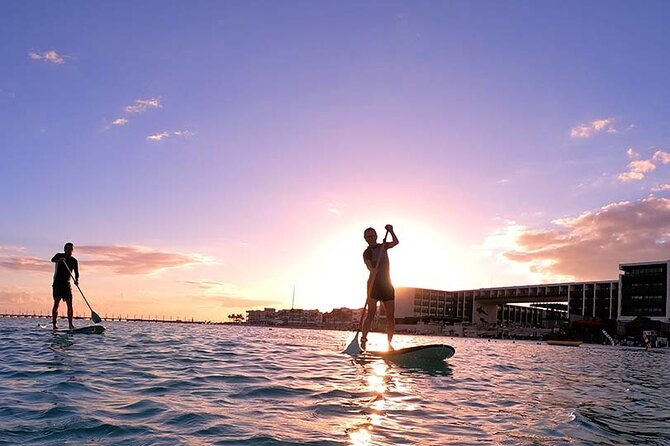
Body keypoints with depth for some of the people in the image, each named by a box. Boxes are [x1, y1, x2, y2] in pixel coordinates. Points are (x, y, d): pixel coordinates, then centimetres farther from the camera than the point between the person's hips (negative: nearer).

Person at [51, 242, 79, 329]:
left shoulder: (74, 261, 6)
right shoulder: (59, 255, 2)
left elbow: (76, 273, -1)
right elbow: (53, 260, -20)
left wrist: (76, 280, -21)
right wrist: (59, 259, -42)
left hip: (67, 284, 2)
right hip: (57, 283, -2)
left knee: (70, 304, -6)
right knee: (56, 303, -5)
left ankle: (70, 324, -6)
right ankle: (54, 324, -2)